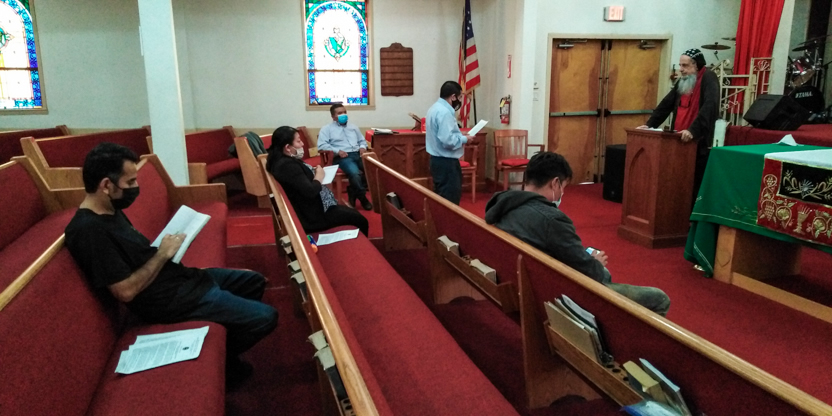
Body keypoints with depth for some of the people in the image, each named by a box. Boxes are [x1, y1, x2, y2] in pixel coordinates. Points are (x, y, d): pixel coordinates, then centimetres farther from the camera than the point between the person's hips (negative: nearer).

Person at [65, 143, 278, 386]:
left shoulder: (110, 211, 6)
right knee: (265, 317, -11)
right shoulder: (89, 230, -25)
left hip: (178, 277, 10)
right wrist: (163, 254, -17)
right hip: (168, 299, -10)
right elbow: (126, 291, -26)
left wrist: (163, 247, -1)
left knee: (254, 281, 20)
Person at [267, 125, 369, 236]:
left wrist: (313, 172, -1)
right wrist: (319, 176, -12)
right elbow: (310, 191, -30)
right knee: (360, 220, 0)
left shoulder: (283, 160, 6)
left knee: (352, 213, 22)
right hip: (311, 215, -11)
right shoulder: (288, 166, -27)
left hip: (307, 208, 11)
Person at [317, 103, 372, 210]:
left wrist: (362, 147, 6)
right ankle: (362, 197, -12)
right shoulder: (327, 128, 9)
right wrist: (337, 151, -14)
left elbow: (362, 140, 31)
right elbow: (321, 145, -3)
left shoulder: (353, 127, 27)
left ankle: (353, 191, -7)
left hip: (358, 154, 6)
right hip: (342, 157, -5)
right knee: (355, 173, -37)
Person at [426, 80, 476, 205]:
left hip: (438, 159, 11)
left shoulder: (436, 108, 12)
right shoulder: (444, 112, -20)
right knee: (450, 199, -5)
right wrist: (465, 139, -12)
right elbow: (447, 140, -28)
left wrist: (460, 135, 12)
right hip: (446, 162, -11)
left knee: (442, 197, 17)